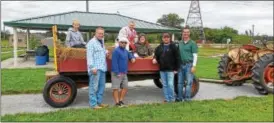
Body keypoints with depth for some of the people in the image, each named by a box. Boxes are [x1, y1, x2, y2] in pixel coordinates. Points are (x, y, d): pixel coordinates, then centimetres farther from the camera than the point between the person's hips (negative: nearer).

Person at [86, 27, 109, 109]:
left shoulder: (102, 42, 19)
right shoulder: (91, 42, -7)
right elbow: (89, 56, -14)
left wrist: (106, 52, 12)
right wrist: (92, 67, -21)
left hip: (102, 68, 9)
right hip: (95, 68, -9)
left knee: (101, 86, 13)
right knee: (94, 86, -5)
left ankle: (99, 102, 24)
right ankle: (93, 104, 2)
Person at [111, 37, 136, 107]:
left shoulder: (126, 51, 15)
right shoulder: (116, 51, -11)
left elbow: (130, 55, 34)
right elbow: (114, 63, -17)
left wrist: (132, 58, 9)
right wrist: (117, 73, -21)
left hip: (124, 73, 9)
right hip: (117, 73, -9)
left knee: (125, 87, 10)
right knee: (116, 88, -3)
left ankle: (121, 101, 22)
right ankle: (117, 103, 3)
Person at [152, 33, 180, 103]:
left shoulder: (173, 47, -3)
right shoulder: (159, 47, 10)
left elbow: (177, 58, -5)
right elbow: (156, 55, 22)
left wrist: (176, 69, -8)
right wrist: (155, 59, -2)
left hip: (170, 69, -5)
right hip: (162, 69, 5)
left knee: (170, 84, -7)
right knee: (164, 85, 9)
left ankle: (172, 99, 7)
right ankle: (167, 98, 19)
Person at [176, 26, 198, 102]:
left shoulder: (192, 43, -2)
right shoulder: (179, 43, 14)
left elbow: (195, 55, -6)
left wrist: (193, 66, -13)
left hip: (189, 65, -5)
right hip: (181, 65, 6)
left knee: (189, 82, -2)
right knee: (180, 82, 10)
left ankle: (187, 98, 6)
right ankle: (179, 97, 20)